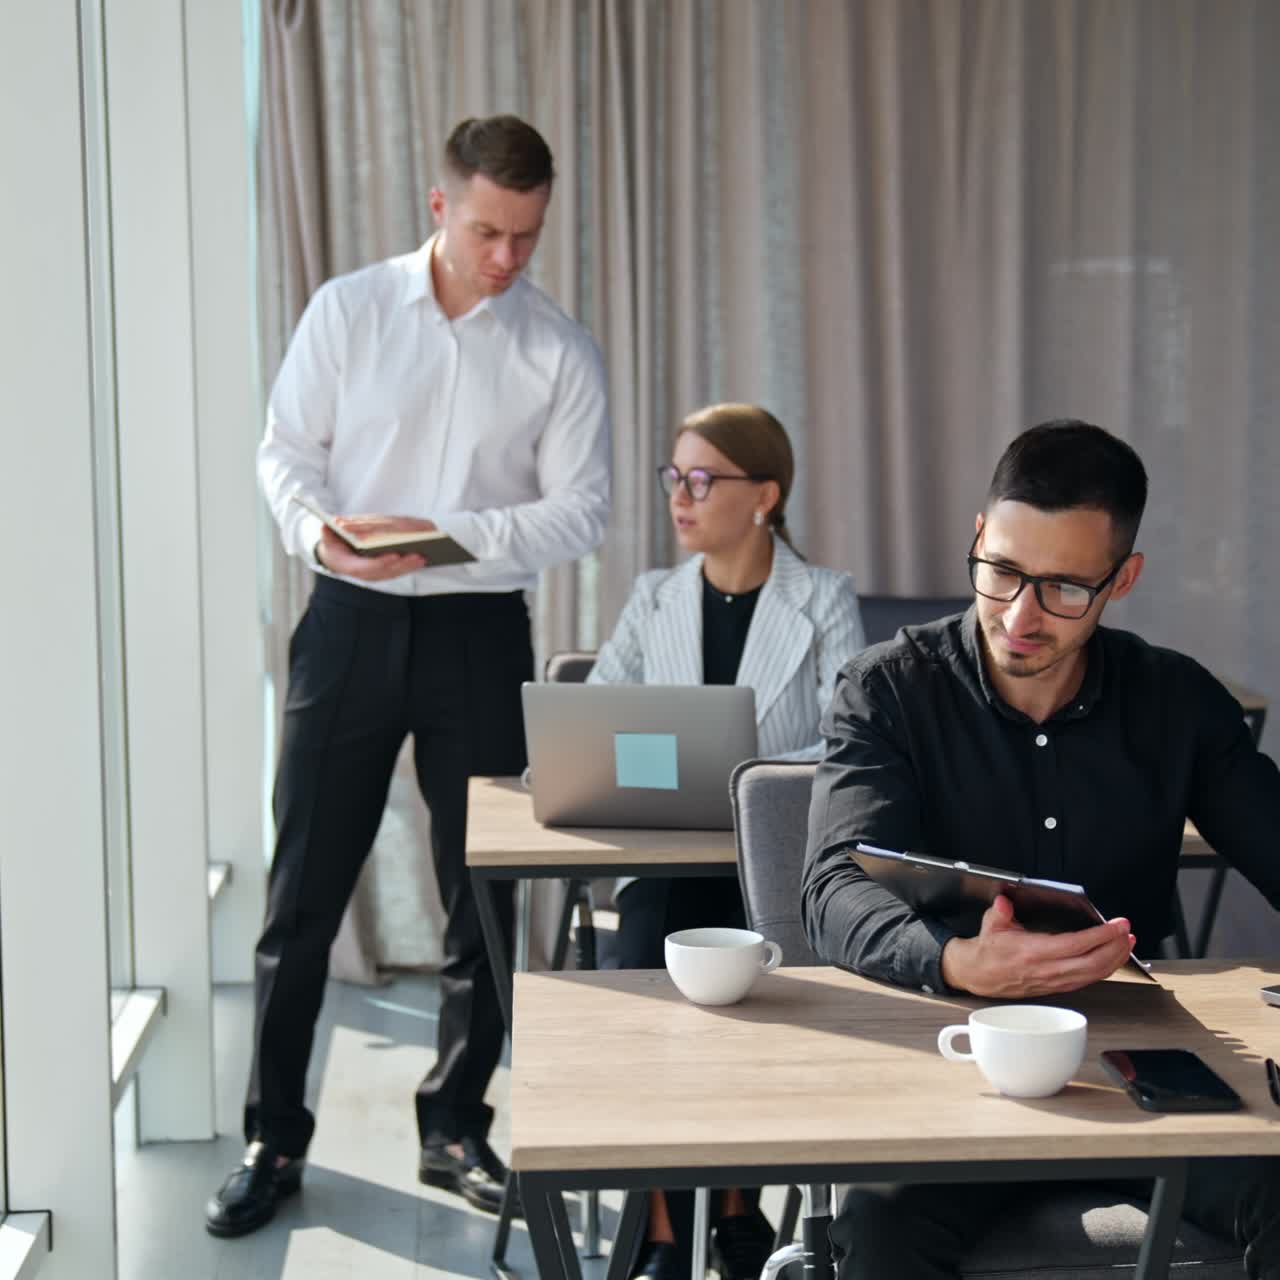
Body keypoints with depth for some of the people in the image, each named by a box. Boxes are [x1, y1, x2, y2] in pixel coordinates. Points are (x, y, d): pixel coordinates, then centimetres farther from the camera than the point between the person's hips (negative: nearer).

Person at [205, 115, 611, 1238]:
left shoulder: (560, 352, 2)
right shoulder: (348, 310, 3)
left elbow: (581, 508, -3)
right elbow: (287, 449, 4)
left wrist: (446, 539, -17)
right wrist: (318, 532, -18)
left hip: (478, 630, 1)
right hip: (350, 623, 0)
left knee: (484, 896, 7)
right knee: (304, 892, 2)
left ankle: (456, 1131, 24)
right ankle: (274, 1139, 16)